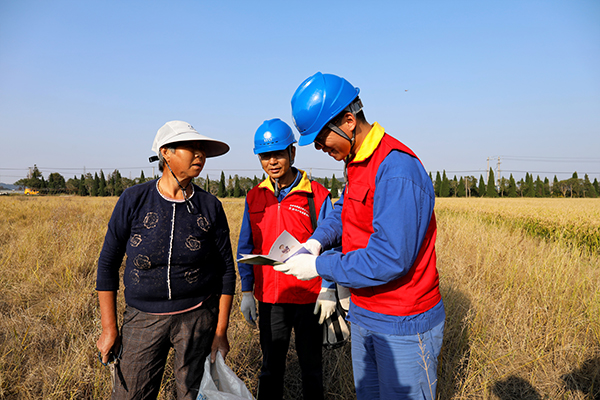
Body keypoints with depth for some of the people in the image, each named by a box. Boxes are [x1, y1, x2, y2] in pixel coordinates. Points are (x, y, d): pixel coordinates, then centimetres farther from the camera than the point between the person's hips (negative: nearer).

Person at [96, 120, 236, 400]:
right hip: (143, 316, 0)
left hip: (198, 315, 1)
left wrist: (221, 331, -1)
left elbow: (226, 269, 0)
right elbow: (108, 263, -1)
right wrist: (109, 328, -1)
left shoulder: (210, 207, -6)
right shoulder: (134, 200, -8)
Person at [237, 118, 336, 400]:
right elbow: (246, 248, 8)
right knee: (271, 366, 16)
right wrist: (246, 292, 6)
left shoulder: (317, 195, -7)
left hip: (309, 298, -2)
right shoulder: (254, 198, 4)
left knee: (310, 365, 16)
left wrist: (328, 290, -10)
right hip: (269, 297, 3)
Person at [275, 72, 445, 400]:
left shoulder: (397, 170, -26)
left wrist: (319, 267, -19)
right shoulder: (355, 163, 5)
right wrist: (316, 240, -1)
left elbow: (390, 258, -29)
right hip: (363, 315, 9)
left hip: (403, 325, -9)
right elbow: (344, 210, 19)